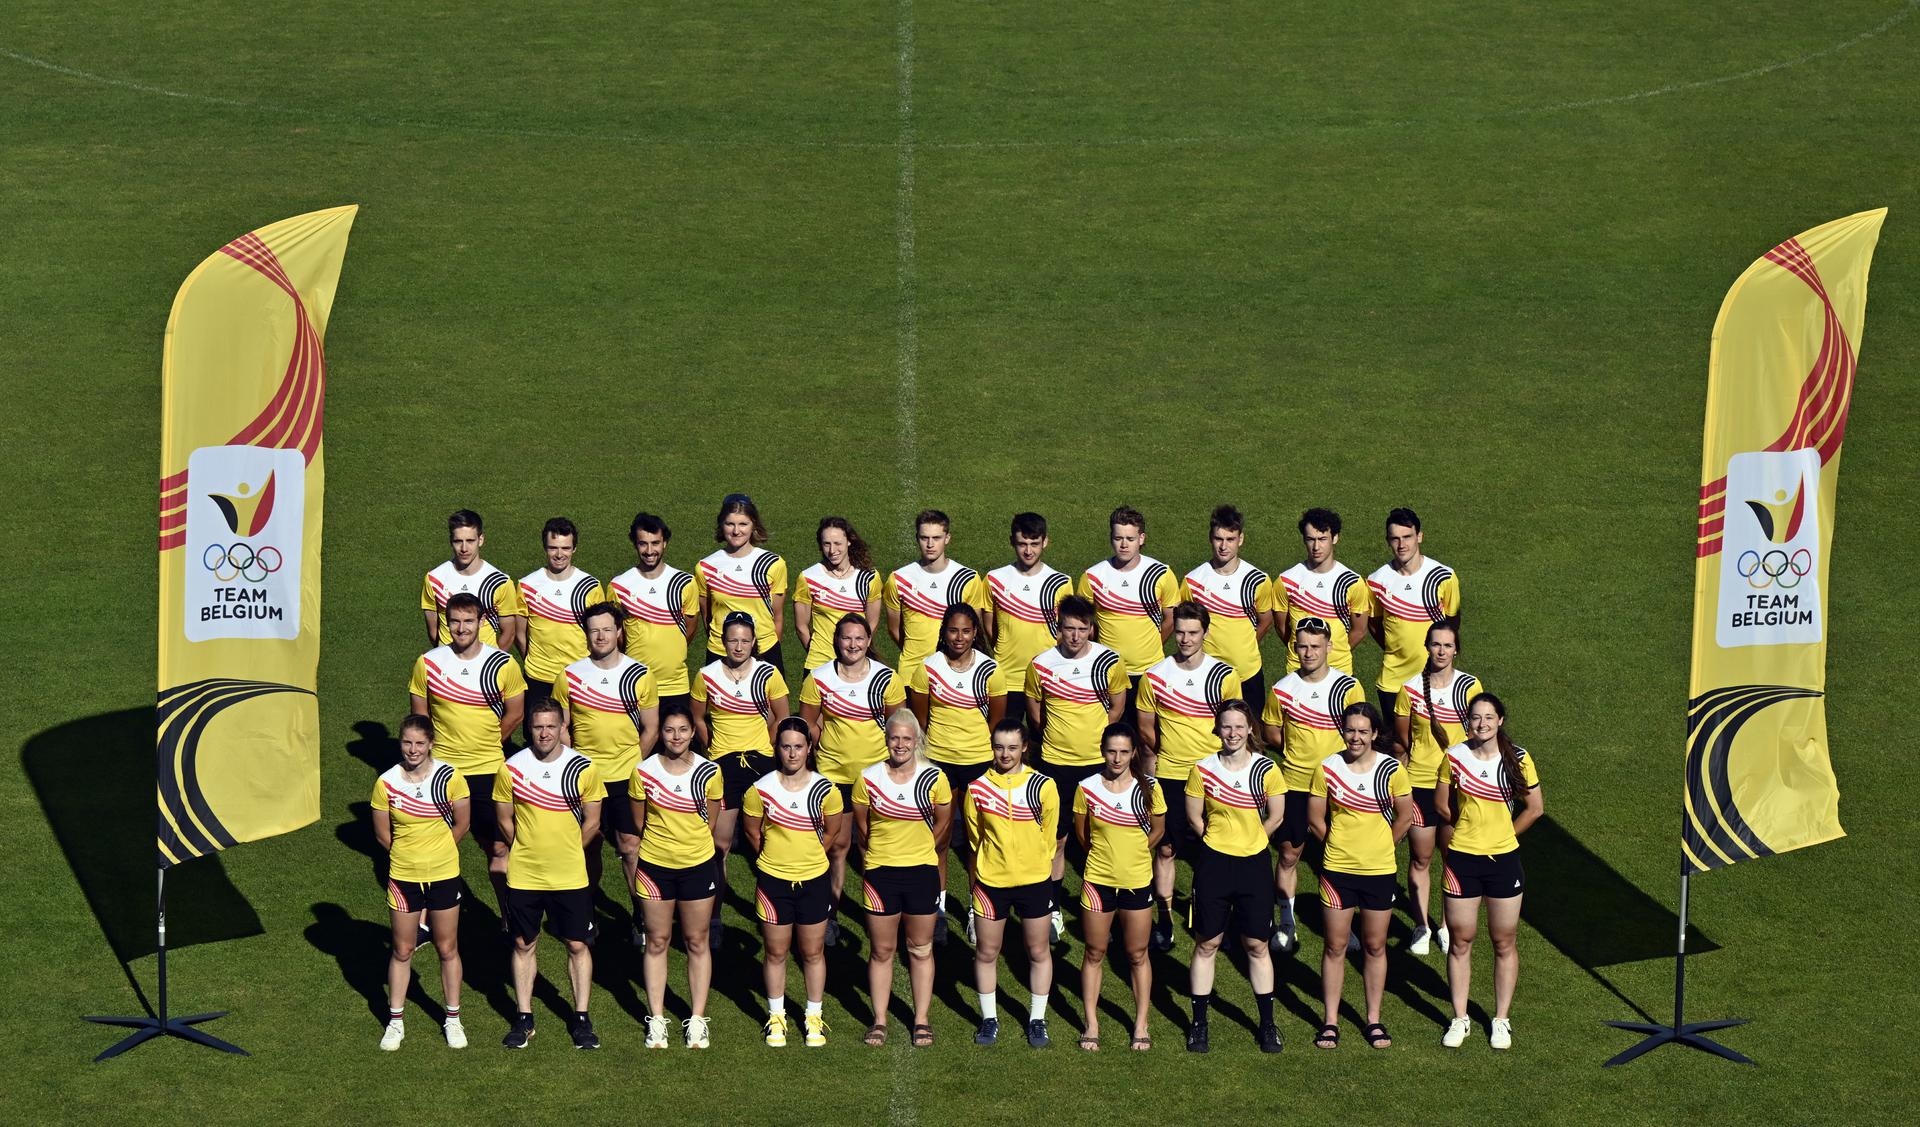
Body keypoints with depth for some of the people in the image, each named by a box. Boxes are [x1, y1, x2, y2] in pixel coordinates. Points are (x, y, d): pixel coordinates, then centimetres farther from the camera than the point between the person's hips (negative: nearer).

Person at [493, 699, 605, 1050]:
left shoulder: (583, 768, -7)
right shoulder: (511, 768, -6)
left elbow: (591, 823, 1)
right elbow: (505, 820, 5)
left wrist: (566, 852, 5)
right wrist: (528, 851, 8)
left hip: (570, 875, -1)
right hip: (523, 874, 1)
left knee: (578, 945, 4)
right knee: (524, 944, 10)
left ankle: (581, 1018, 15)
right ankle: (523, 1018, 19)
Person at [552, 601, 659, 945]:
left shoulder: (640, 675, -1)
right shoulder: (570, 676, 0)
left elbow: (650, 729, 5)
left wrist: (633, 765, -2)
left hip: (626, 778, -1)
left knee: (630, 847, -3)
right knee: (588, 846, 9)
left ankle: (642, 917, 9)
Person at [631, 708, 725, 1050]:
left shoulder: (710, 772, -7)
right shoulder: (644, 772, -8)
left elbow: (711, 821, 5)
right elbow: (639, 822, 4)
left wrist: (690, 844, 8)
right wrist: (663, 843, 9)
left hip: (698, 865, 0)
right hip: (655, 866, 0)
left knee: (697, 942, 7)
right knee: (657, 941, 7)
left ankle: (697, 1019, 15)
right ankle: (656, 1019, 15)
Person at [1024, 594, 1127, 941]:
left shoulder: (1110, 662, -4)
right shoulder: (1041, 665, -4)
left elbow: (1117, 710, 7)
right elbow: (1034, 714, 8)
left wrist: (1089, 733, 2)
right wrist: (1060, 735, 5)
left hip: (1098, 760, 0)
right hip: (1055, 761, 0)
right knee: (1056, 838, 5)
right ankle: (1054, 910, 15)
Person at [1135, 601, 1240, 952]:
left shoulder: (1225, 676, -3)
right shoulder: (1154, 677, -2)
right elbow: (1146, 729, 7)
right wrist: (1165, 752, -3)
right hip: (1169, 775, 0)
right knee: (1165, 848, 4)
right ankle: (1164, 921, 13)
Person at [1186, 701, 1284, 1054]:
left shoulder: (1266, 769, -5)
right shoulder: (1203, 769, -5)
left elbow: (1275, 817, 3)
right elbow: (1194, 816, 4)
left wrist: (1247, 840, 6)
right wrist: (1221, 840, 4)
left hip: (1253, 864, 0)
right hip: (1213, 864, 0)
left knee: (1257, 945, 7)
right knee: (1206, 944, 6)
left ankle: (1268, 1024, 17)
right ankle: (1199, 1023, 16)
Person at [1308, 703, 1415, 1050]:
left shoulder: (1391, 770, -5)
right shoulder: (1327, 768, -5)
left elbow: (1405, 816, 5)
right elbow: (1315, 819, 2)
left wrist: (1380, 847, 8)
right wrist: (1339, 845, 4)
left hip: (1379, 870, 0)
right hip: (1337, 869, 0)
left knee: (1375, 946, 9)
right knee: (1335, 946, 6)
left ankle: (1373, 1020, 20)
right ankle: (1330, 1021, 15)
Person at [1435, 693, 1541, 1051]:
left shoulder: (1518, 759, -6)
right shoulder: (1454, 757, -4)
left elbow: (1535, 808, 3)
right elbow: (1442, 805, 8)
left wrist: (1501, 834, 6)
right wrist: (1472, 828, 7)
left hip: (1503, 860, 0)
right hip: (1462, 859, 0)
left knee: (1504, 943, 7)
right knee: (1460, 941, 7)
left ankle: (1501, 1020, 18)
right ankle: (1459, 1018, 18)